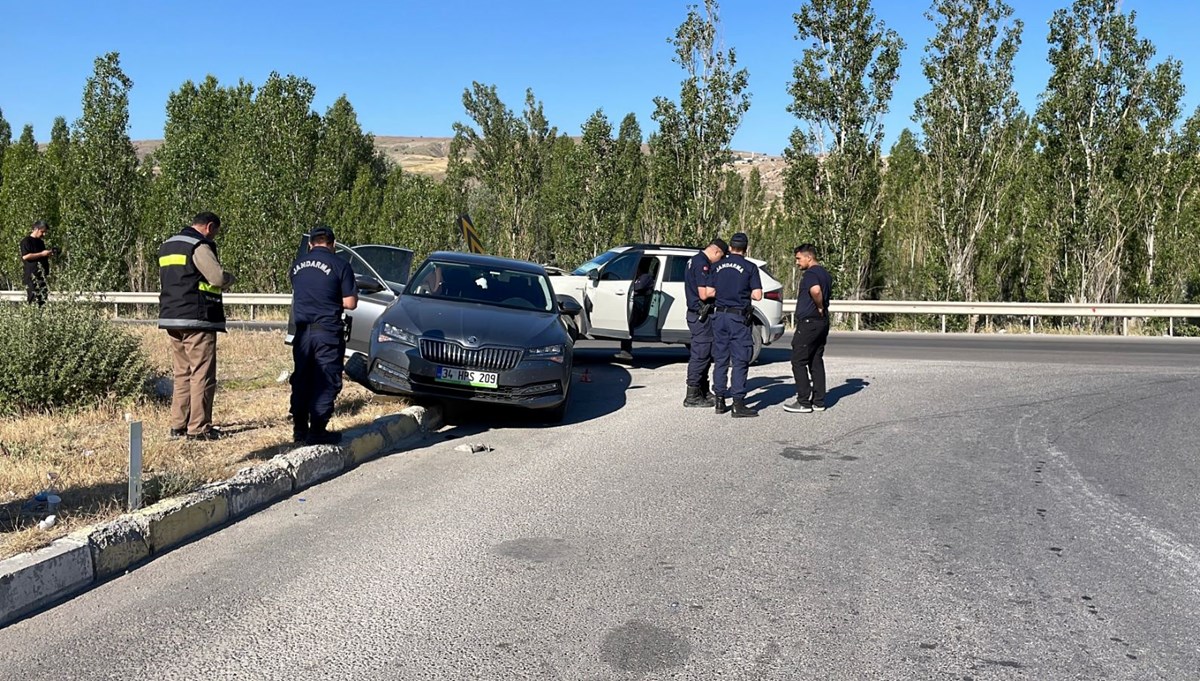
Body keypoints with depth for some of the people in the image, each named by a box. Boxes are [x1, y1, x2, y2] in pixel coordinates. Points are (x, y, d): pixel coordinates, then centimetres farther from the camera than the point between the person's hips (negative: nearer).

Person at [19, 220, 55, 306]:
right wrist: (41, 254, -14)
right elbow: (25, 256, -16)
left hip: (43, 274, 8)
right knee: (34, 299, -12)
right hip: (32, 275, -8)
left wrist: (49, 255, 11)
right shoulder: (26, 241, -4)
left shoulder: (41, 242, 21)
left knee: (44, 298, 2)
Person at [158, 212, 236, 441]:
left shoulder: (166, 246, 19)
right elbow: (219, 277, -20)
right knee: (202, 375, -5)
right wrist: (230, 278, 1)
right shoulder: (200, 246, -11)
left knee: (182, 374, 15)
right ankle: (199, 428, -5)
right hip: (198, 319, -9)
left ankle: (178, 425, 16)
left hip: (171, 318, 9)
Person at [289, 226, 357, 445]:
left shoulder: (297, 265, 9)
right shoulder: (339, 265, -7)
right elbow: (350, 303, -9)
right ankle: (317, 431, 0)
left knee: (301, 380, 14)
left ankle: (300, 429, 20)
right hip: (328, 331, -5)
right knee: (326, 382, 1)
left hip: (303, 331, 5)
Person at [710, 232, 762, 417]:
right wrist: (745, 292, 11)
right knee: (740, 361, -2)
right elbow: (757, 295, -8)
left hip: (719, 315, 5)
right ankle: (738, 403, -6)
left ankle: (720, 401, 14)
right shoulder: (750, 267, -5)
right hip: (738, 317, -4)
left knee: (720, 359, 11)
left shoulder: (718, 266, 7)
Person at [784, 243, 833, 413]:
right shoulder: (825, 273, 17)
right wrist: (823, 309, 9)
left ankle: (804, 402, -4)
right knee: (816, 362, 12)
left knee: (798, 361, -4)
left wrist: (819, 307, -19)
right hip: (822, 322, 10)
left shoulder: (810, 274, -15)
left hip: (808, 322, -10)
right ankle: (818, 401, 13)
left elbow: (815, 290, -33)